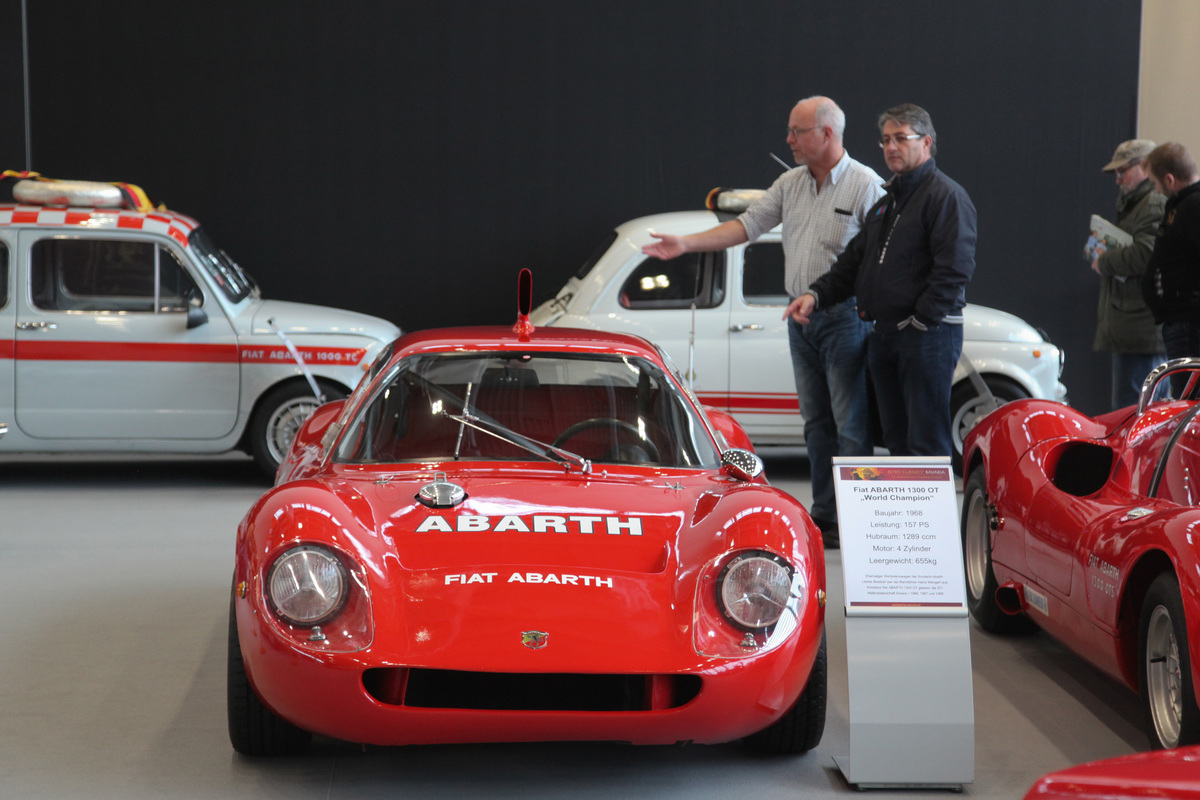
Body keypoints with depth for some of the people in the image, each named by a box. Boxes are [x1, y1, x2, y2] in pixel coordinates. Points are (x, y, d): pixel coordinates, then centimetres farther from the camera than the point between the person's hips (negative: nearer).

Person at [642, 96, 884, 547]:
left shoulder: (867, 186, -9)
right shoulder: (790, 184, 12)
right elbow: (747, 225, 12)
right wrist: (685, 244, 4)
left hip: (845, 318, -7)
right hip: (800, 319, 7)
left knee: (851, 423, -6)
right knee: (816, 421, 11)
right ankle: (824, 517, 18)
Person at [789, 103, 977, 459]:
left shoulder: (947, 196, -8)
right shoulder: (885, 203, 21)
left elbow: (954, 270, -17)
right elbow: (854, 260, 21)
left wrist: (920, 321, -19)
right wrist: (816, 295, 5)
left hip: (928, 335, -9)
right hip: (884, 336, 9)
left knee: (926, 444, -9)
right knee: (896, 440, 12)